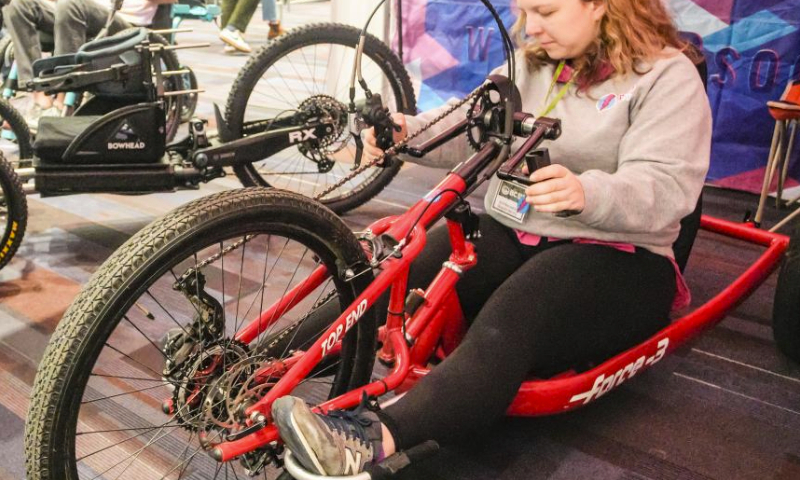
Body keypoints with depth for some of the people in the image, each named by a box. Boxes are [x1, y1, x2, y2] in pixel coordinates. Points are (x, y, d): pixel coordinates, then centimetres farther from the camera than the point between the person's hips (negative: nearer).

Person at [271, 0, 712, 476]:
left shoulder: (669, 78, -6)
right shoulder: (530, 66, 14)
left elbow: (666, 187, -19)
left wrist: (587, 193, -39)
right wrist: (409, 131, -15)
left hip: (615, 257, -6)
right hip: (508, 231, 6)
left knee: (500, 336, -35)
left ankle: (371, 438, -50)